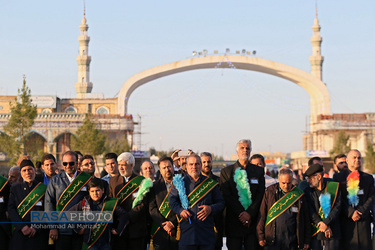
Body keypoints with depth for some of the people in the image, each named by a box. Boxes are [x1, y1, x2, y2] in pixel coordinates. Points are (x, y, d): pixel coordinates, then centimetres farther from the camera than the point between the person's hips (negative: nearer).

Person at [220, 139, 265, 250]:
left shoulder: (258, 171, 11)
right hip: (234, 220, -1)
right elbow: (226, 196, -2)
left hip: (252, 220, 1)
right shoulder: (226, 171, 7)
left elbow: (260, 195, 3)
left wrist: (250, 213, -10)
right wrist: (240, 214, -10)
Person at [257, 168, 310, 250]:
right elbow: (262, 215, 4)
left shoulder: (298, 195, 7)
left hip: (292, 241, 1)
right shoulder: (269, 192, 4)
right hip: (272, 239, -1)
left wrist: (306, 241, 7)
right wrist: (261, 237, -2)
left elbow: (306, 220, 9)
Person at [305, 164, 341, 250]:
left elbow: (338, 207, -4)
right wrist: (323, 226, -13)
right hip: (315, 233, 2)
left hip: (333, 232, -2)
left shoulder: (334, 187, 2)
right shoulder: (308, 191, 6)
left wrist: (325, 222, -14)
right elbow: (310, 211, -1)